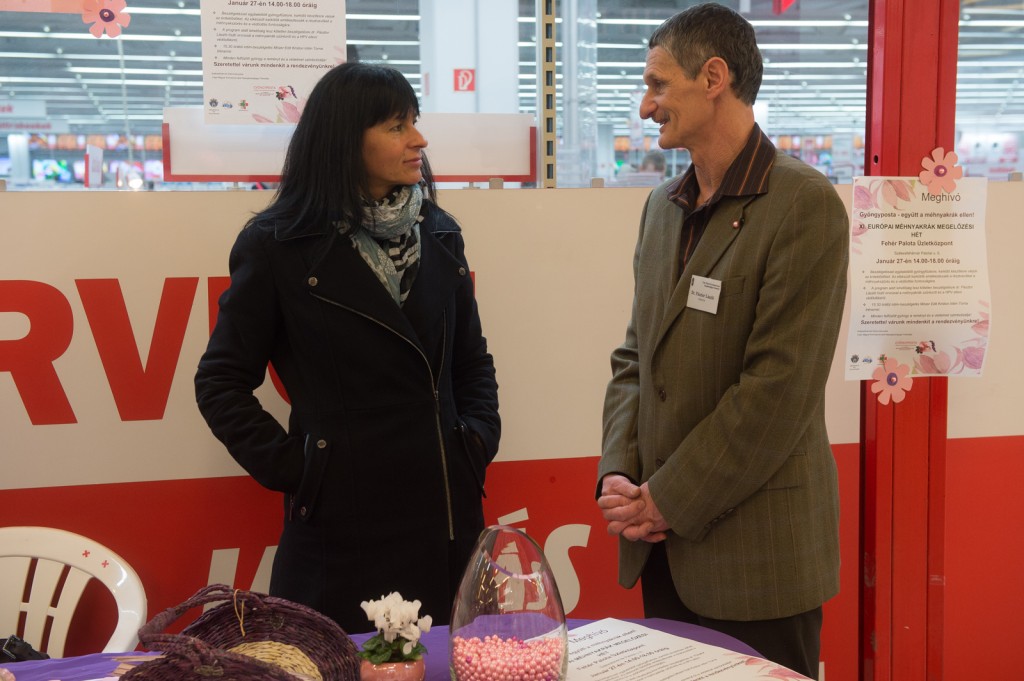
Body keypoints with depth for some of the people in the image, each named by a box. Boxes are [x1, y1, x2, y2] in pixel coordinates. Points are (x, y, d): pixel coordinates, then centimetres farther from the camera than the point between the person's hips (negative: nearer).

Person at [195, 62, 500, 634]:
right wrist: (289, 468, -8)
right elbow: (221, 382, -1)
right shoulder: (280, 245, -4)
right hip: (344, 524, -4)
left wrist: (481, 436, 6)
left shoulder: (439, 235, 11)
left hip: (449, 513, 5)